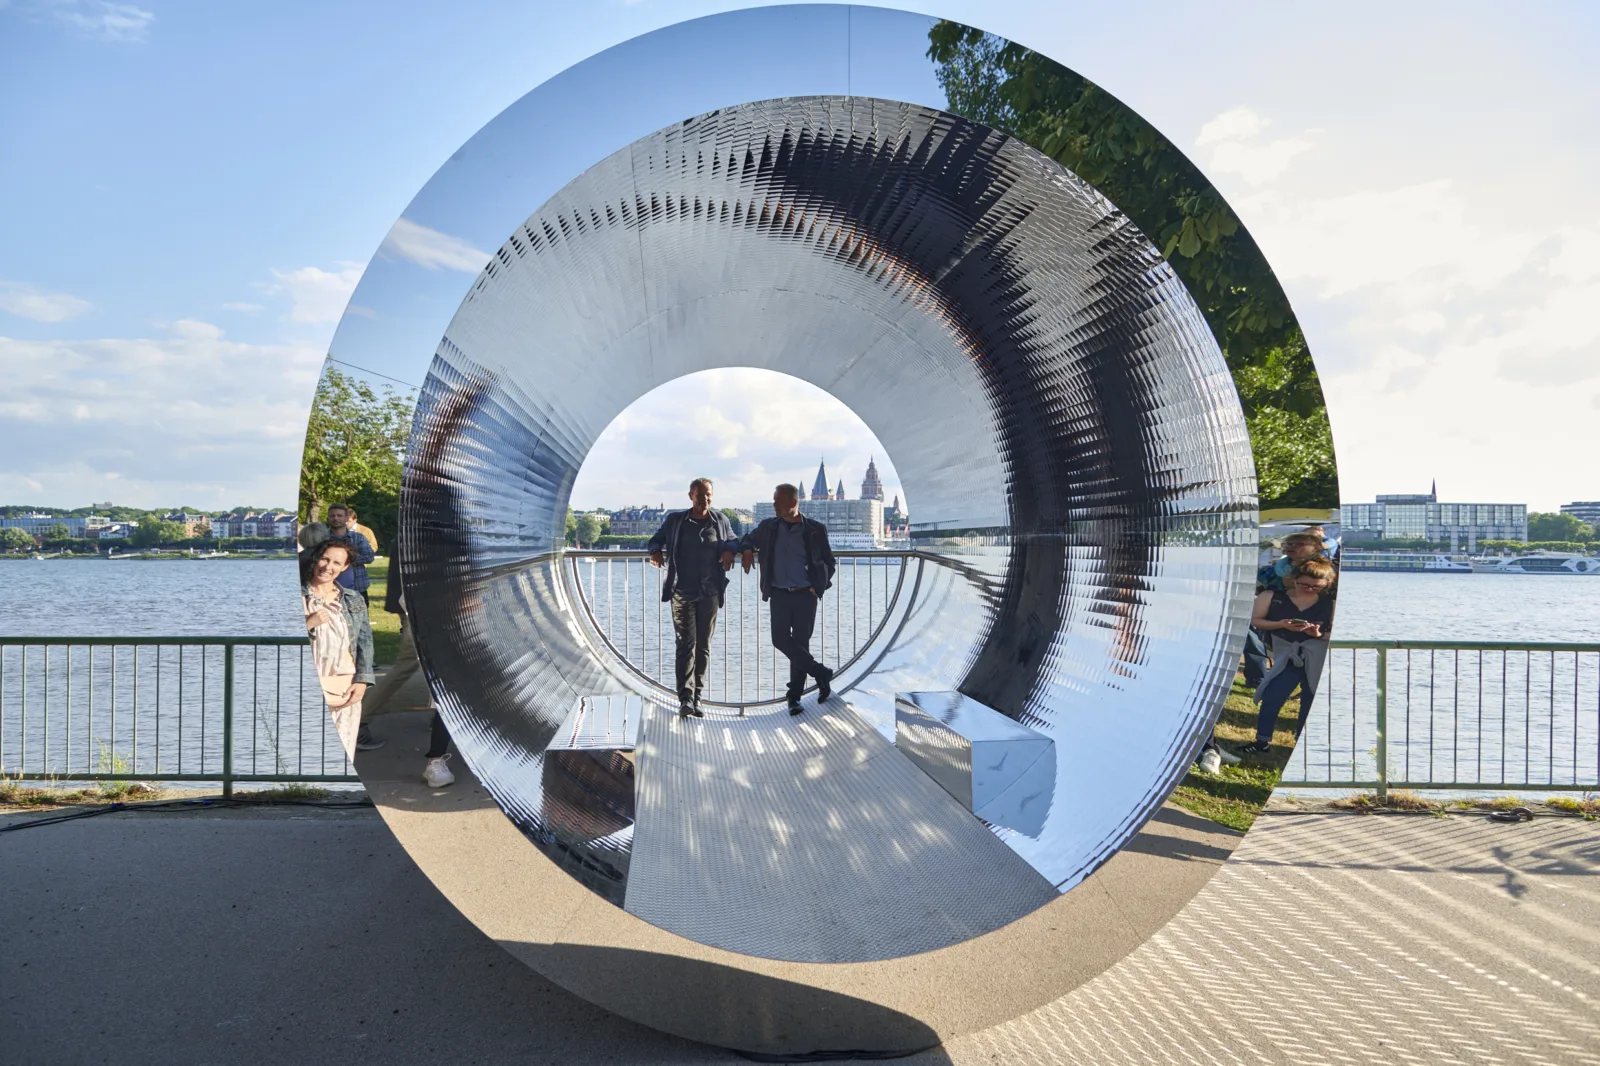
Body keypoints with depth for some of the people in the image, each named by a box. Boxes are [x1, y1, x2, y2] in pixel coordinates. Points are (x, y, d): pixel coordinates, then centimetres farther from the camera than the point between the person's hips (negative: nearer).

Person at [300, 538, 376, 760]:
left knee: (343, 755, 2)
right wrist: (308, 624, -13)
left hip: (347, 690, 3)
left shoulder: (354, 599, 12)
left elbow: (365, 641, 9)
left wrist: (362, 681, 0)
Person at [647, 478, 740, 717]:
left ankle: (697, 697, 13)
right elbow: (656, 539, 16)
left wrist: (730, 550, -2)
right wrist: (656, 551, -7)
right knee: (685, 644, -8)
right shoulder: (675, 520, 4)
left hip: (710, 594, 2)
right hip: (682, 593, -2)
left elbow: (733, 541, 21)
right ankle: (685, 698, -8)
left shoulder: (720, 520, 8)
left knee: (704, 646, 6)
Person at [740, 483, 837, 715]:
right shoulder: (768, 527, 4)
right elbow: (749, 538, 24)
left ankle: (794, 695, 15)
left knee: (800, 642, 2)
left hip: (805, 595, -2)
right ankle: (820, 673, 7)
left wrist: (819, 587, -2)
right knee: (781, 640, -10)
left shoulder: (815, 529, -2)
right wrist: (747, 550, 1)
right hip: (779, 594, 2)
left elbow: (829, 562, 8)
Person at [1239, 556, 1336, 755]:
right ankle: (1262, 742, 7)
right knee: (1271, 697, -4)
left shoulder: (1331, 604, -3)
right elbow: (1254, 620, -2)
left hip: (1321, 659, 0)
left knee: (1312, 702, 7)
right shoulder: (1272, 596, -2)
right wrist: (1281, 625, -16)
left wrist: (1320, 634, -20)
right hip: (1287, 656, 1)